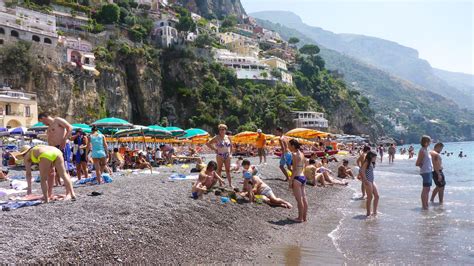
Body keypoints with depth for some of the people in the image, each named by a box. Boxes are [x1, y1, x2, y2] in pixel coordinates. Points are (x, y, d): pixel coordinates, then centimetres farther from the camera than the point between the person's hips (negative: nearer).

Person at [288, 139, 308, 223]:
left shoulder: (295, 155, -14)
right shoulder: (302, 154, 11)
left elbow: (295, 169, -18)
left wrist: (290, 180, -14)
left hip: (297, 178, -9)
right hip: (303, 177, 9)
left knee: (299, 199, 0)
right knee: (304, 198, 12)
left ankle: (300, 218, 8)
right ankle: (305, 217, 20)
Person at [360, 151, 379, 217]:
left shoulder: (371, 163, 16)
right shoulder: (366, 162, -11)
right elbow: (362, 171, -19)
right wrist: (366, 180, -21)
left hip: (372, 181, 9)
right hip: (368, 182, -9)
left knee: (377, 196, 6)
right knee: (370, 197, -4)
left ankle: (374, 212, 13)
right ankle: (368, 213, 4)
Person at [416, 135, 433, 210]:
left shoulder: (426, 150, 13)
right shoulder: (422, 151, -15)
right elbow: (417, 163, -16)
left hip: (429, 171, 9)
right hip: (425, 172, -9)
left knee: (427, 189, 14)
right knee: (425, 189, -6)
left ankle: (426, 205, 21)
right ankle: (424, 206, -1)